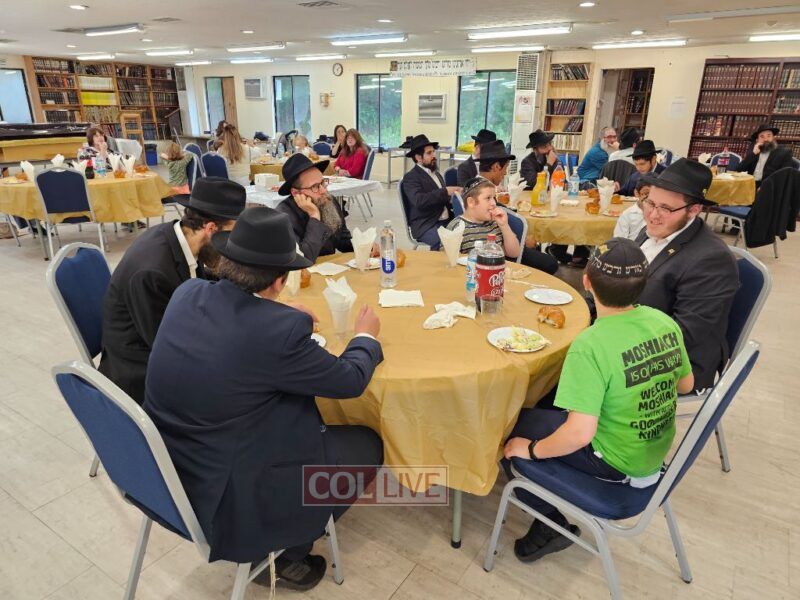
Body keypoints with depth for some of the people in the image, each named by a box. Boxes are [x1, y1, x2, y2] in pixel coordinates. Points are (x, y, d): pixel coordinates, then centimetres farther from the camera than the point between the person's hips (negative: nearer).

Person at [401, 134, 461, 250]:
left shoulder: (436, 173, 20)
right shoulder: (411, 177, -5)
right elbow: (419, 201, -22)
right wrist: (445, 191, -25)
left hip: (447, 221, 7)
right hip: (425, 226, -7)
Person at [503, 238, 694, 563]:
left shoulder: (591, 346, -32)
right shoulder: (666, 323, -10)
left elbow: (580, 434, -33)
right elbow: (686, 384, 7)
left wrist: (532, 450, -17)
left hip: (614, 463, -7)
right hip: (659, 450, 8)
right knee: (551, 399, 22)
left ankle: (552, 525, 13)